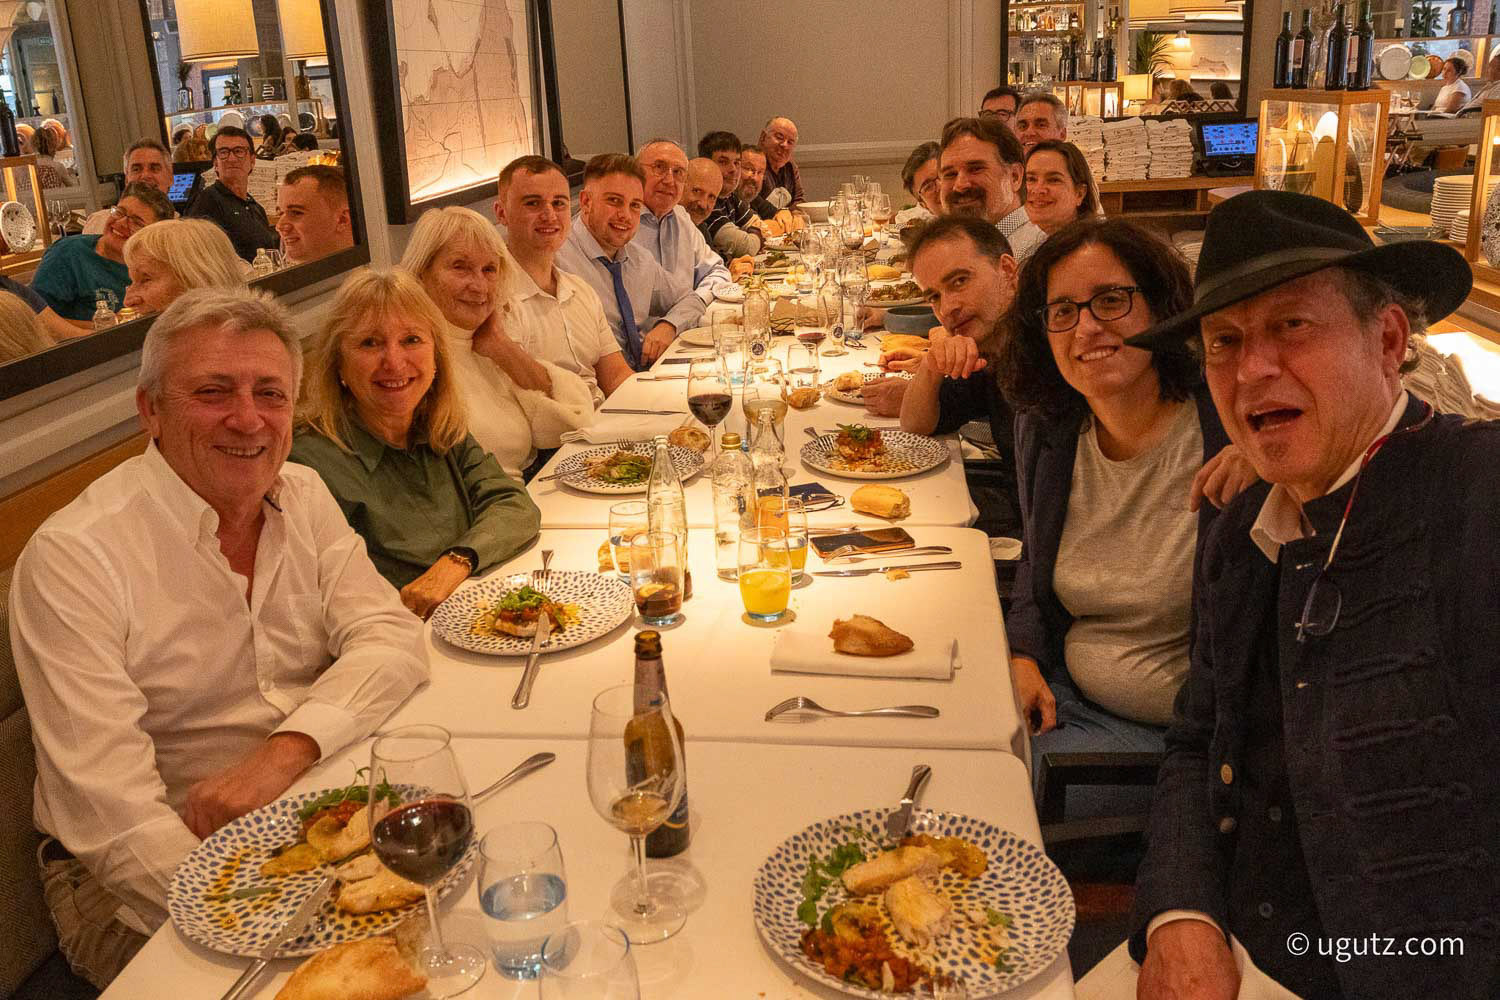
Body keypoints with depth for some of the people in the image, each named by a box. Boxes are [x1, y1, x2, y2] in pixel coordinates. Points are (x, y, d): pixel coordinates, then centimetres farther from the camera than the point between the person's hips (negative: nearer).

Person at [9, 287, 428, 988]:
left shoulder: (303, 495, 4)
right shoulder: (71, 555, -16)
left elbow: (391, 639, -7)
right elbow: (108, 808, -21)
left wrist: (286, 750, -26)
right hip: (138, 878, -5)